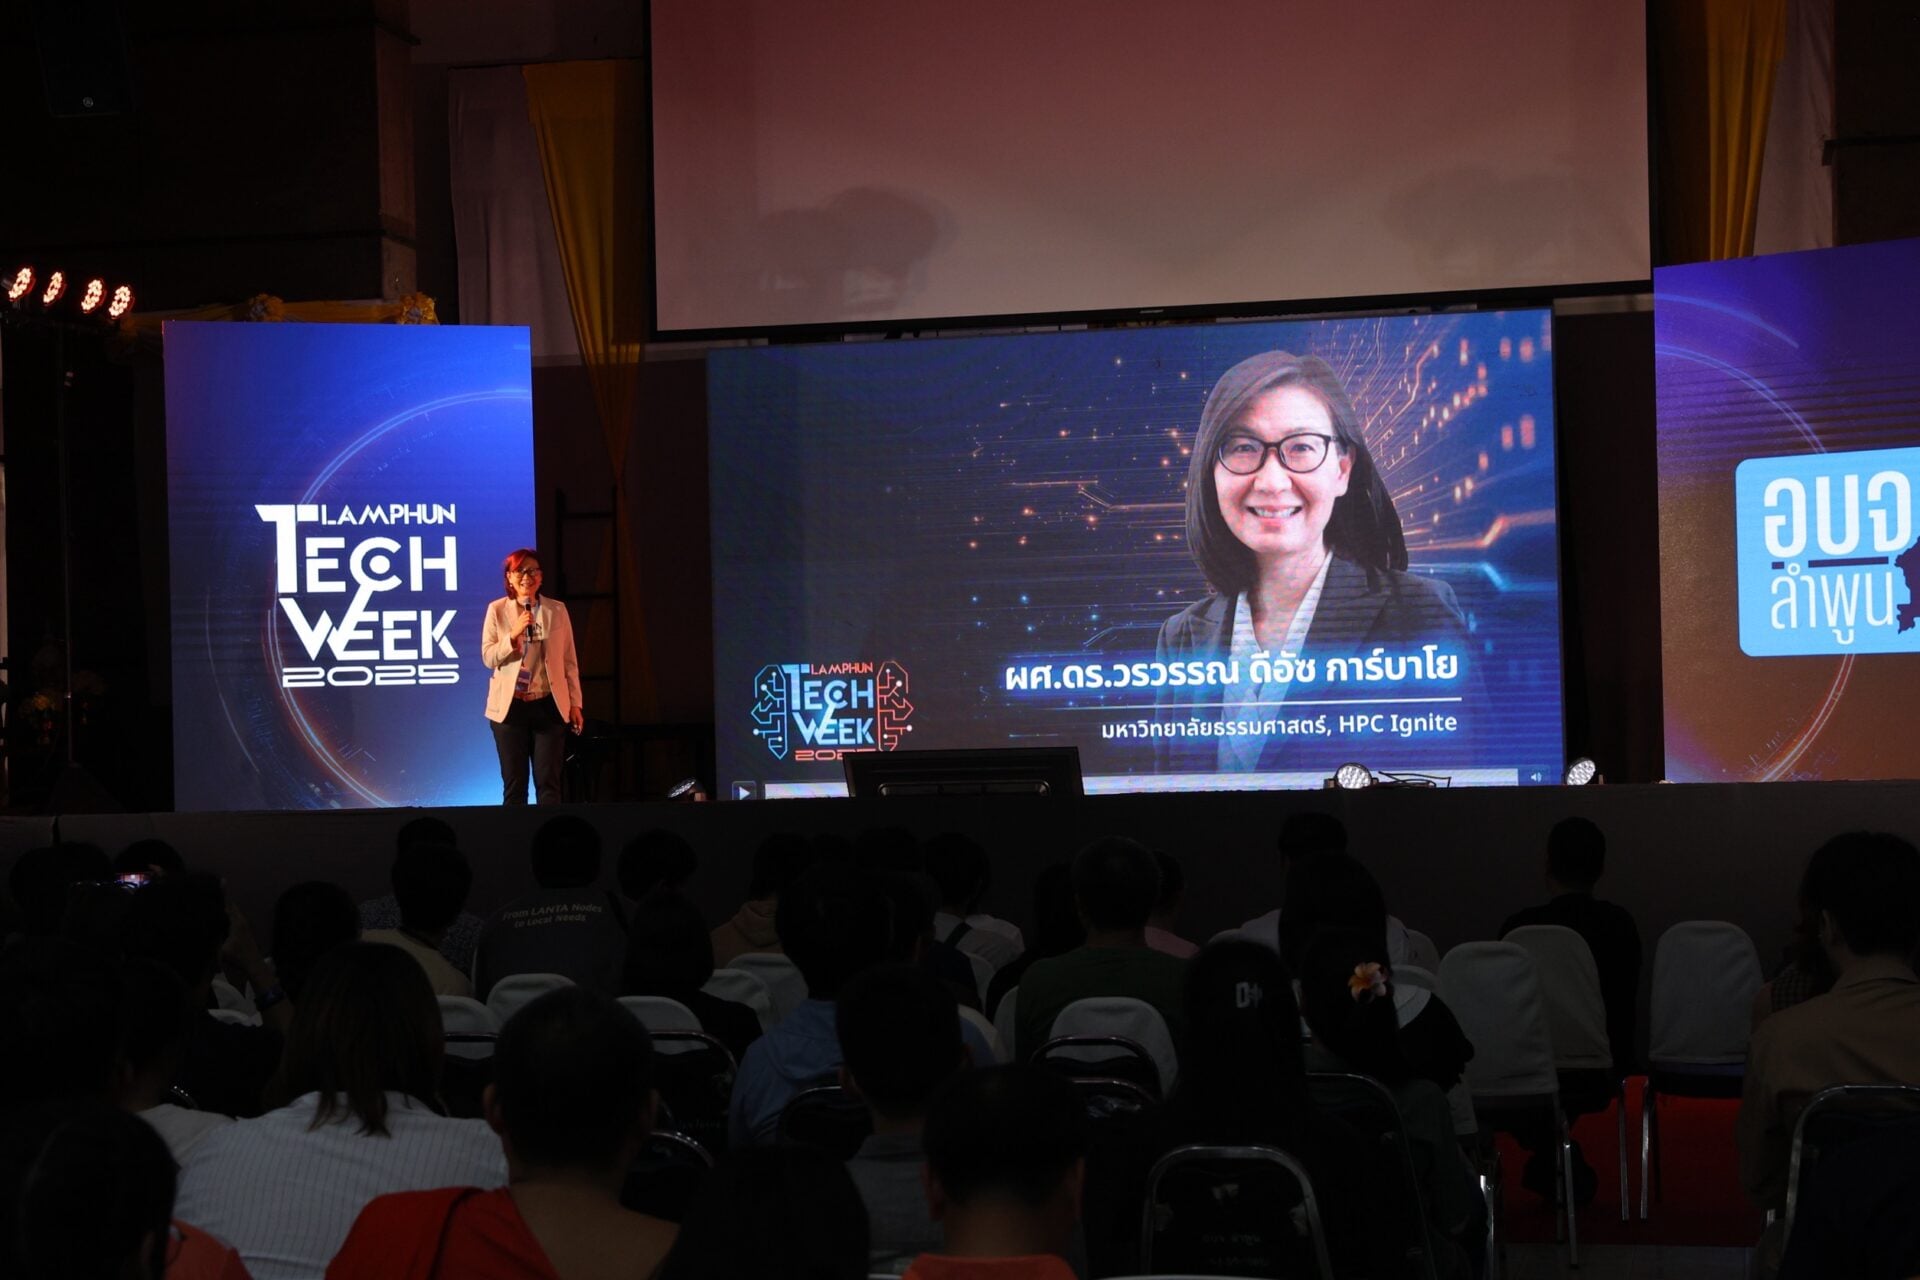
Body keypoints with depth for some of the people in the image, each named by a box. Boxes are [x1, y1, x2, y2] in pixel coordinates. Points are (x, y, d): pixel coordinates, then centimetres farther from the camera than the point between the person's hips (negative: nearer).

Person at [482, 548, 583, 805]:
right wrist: (513, 635, -18)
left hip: (549, 706, 0)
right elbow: (488, 657, -3)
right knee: (514, 784, 4)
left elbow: (569, 661, 7)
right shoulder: (497, 610, 1)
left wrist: (575, 703, 4)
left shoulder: (557, 610, 4)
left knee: (548, 783, 0)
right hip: (510, 707, 0)